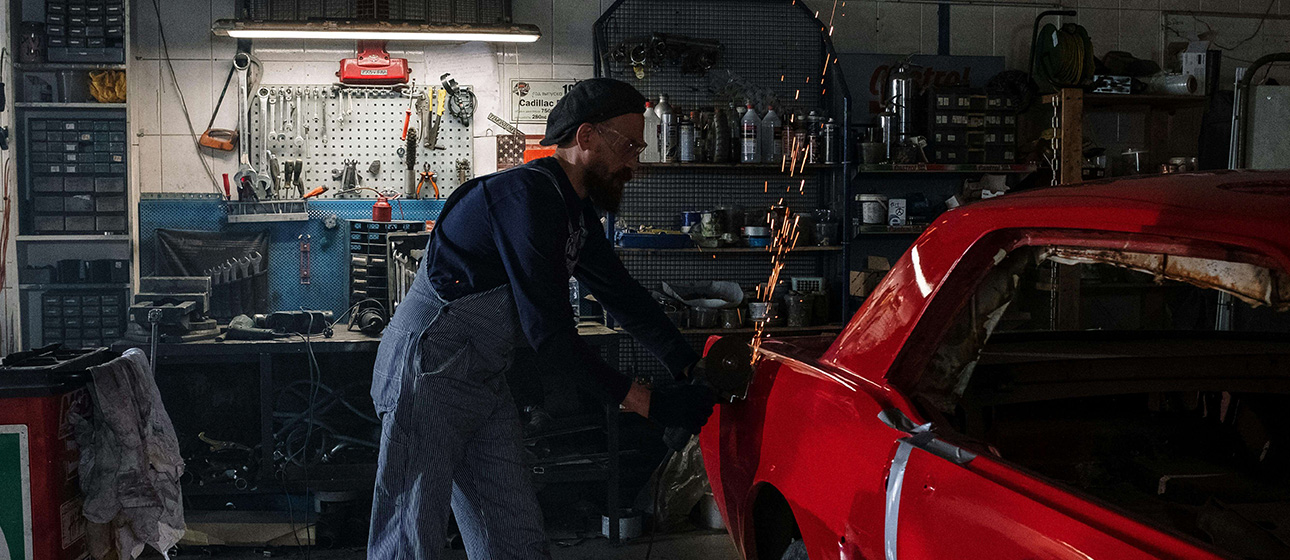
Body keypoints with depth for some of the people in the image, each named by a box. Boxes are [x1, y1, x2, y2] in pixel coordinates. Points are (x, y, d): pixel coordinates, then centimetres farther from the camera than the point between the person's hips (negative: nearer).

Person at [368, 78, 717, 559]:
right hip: (428, 375, -10)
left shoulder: (577, 212, 11)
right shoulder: (528, 195, -21)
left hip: (485, 384, 10)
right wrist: (648, 403, -21)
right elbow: (550, 336, -25)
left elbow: (625, 297, 17)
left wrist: (695, 370, 8)